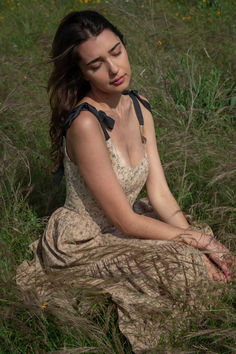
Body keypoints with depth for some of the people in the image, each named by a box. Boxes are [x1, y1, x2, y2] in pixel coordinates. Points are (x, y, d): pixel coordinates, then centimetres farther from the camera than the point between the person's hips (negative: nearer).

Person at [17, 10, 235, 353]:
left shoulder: (138, 108, -5)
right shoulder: (86, 123, -30)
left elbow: (160, 195, -4)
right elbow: (126, 221, -25)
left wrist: (198, 240, -16)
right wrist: (195, 240, -16)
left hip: (121, 225, 7)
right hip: (83, 244, -7)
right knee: (184, 269, -20)